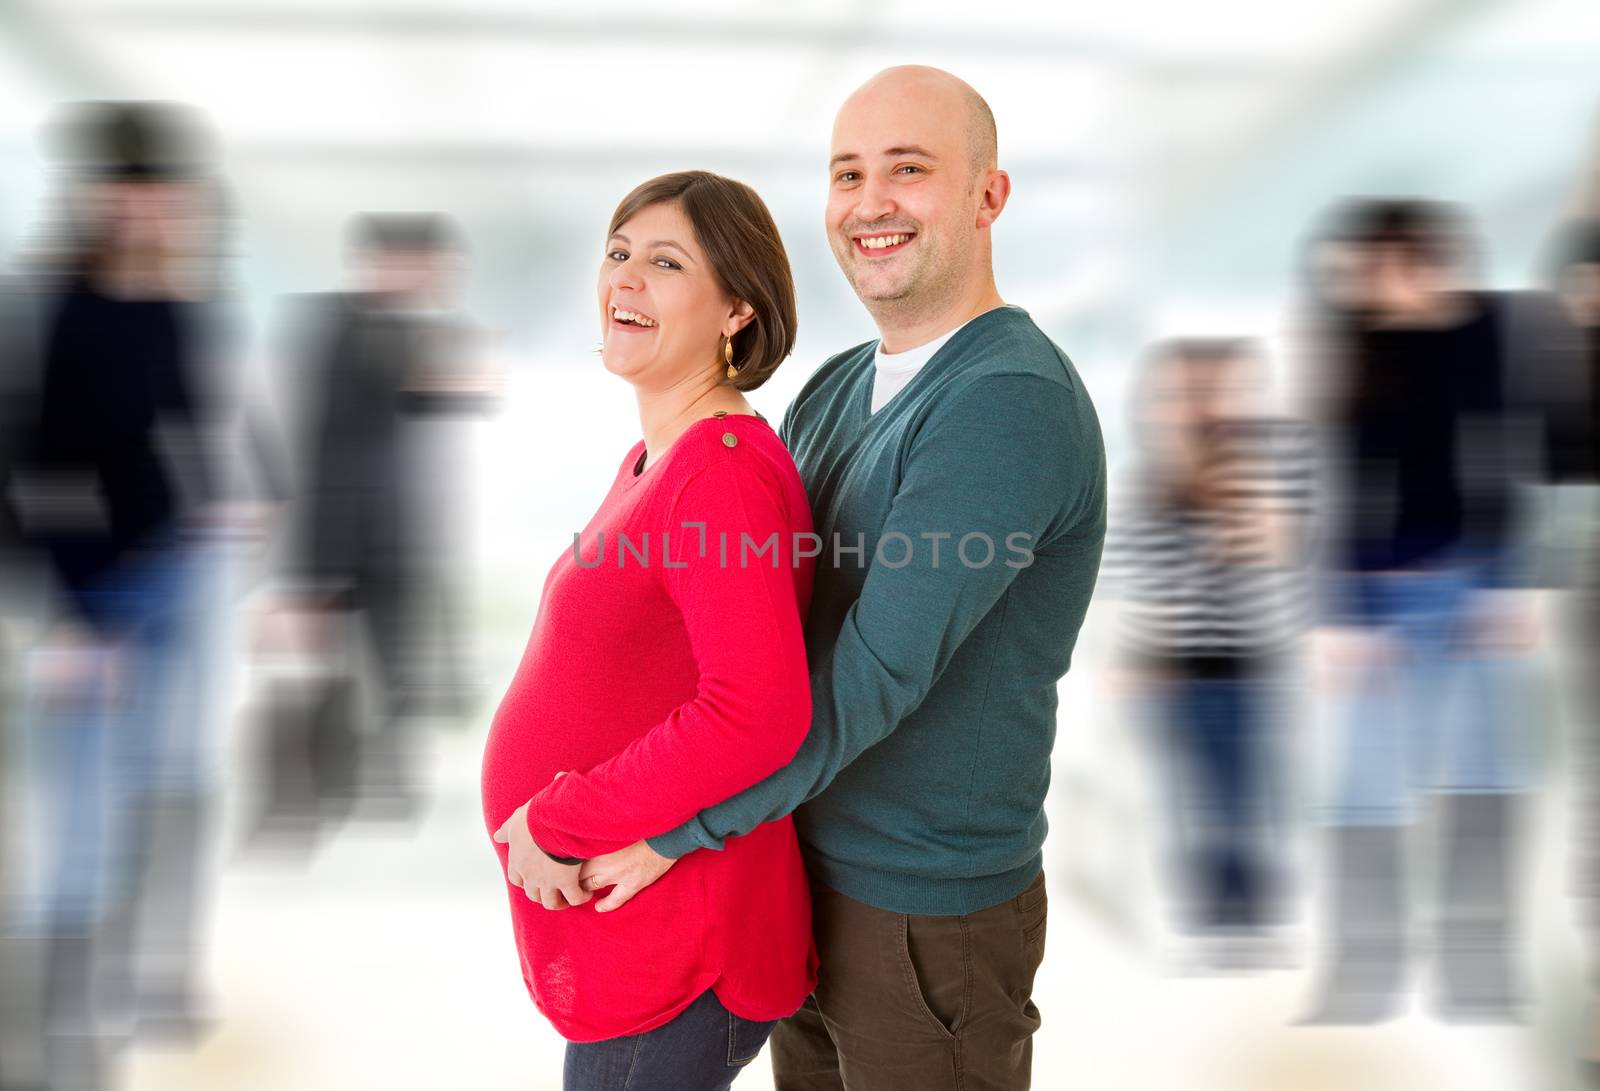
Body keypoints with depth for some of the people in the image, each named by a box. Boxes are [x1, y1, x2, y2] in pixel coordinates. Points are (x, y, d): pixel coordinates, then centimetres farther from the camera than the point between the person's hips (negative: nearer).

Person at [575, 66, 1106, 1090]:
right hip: (807, 867, 7)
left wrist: (675, 825, -19)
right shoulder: (837, 388, 5)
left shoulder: (1011, 402, -22)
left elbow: (876, 676, -26)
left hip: (927, 916, -7)